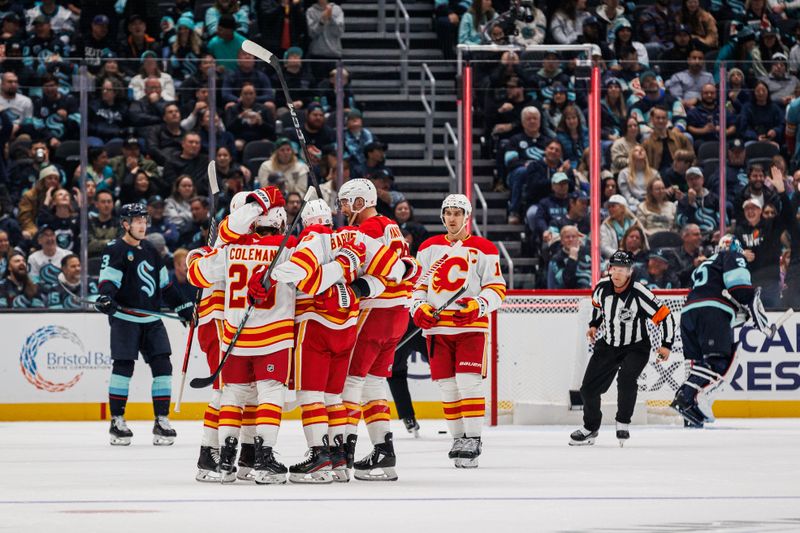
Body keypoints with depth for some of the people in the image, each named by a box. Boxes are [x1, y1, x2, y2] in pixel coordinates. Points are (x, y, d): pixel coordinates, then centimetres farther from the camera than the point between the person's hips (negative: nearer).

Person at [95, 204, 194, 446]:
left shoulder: (150, 251, 17)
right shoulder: (115, 250, -4)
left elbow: (164, 285, 24)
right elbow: (108, 279, -15)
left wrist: (183, 307, 22)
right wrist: (105, 297, -35)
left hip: (152, 320, 6)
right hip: (125, 318, -6)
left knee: (162, 366, -1)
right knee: (123, 367, -8)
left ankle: (161, 420, 3)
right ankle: (117, 422, -1)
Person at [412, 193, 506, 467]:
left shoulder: (484, 249, 1)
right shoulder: (428, 248, 12)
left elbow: (497, 288, -1)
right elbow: (417, 284, 16)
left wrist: (478, 307, -18)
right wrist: (419, 308, -3)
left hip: (471, 326, -4)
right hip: (436, 326, 4)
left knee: (468, 381, -12)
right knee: (447, 385, 3)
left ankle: (472, 440, -7)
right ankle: (457, 438, 12)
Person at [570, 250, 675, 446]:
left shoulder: (640, 294, -26)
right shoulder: (602, 287, -11)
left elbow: (665, 317, -19)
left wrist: (666, 345, -21)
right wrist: (594, 325, 12)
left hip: (636, 347, -5)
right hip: (608, 345, 5)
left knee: (626, 378, -32)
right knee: (589, 388, 5)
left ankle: (622, 423, -14)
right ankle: (590, 428, 29)